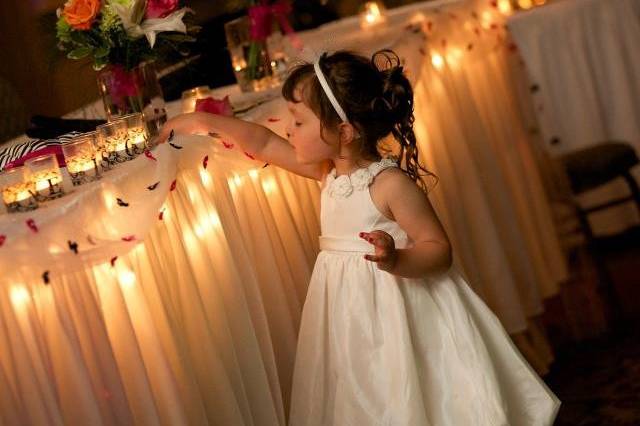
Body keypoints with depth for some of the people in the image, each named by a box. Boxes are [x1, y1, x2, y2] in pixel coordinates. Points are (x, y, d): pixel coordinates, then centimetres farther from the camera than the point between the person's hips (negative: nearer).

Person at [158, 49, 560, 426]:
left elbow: (439, 249, -17)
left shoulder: (391, 183, -20)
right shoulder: (330, 170, 2)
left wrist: (396, 260, -36)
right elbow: (264, 143, 14)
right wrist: (204, 121, 15)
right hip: (351, 311, 7)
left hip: (396, 309, -7)